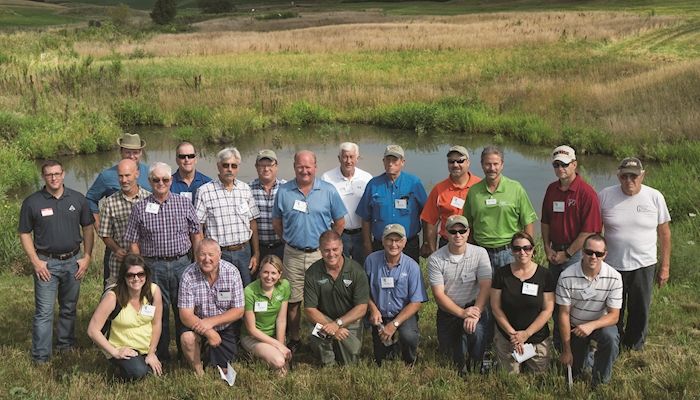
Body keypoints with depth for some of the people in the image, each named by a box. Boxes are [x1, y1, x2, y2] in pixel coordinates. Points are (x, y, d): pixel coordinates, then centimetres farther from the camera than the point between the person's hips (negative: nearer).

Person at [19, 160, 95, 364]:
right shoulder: (32, 202, -4)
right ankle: (41, 356, 4)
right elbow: (25, 234, 0)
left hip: (73, 261, 3)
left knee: (69, 308, 14)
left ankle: (66, 344, 30)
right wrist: (35, 261, -8)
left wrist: (87, 257, 0)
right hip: (46, 263, -2)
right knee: (44, 311, -3)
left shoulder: (77, 199, 2)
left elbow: (88, 229, 7)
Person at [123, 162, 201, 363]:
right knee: (159, 311, 7)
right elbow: (133, 242, 2)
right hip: (154, 267, -1)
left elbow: (196, 233, 8)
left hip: (181, 263, 1)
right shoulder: (140, 208, 1)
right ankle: (161, 355, 20)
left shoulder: (184, 203, 4)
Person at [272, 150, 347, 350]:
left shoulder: (328, 191, -2)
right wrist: (289, 240, 10)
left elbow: (340, 223, 5)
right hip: (293, 255, 1)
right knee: (293, 300, 7)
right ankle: (293, 341, 20)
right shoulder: (284, 191, 2)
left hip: (320, 254, -1)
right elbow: (276, 222, 12)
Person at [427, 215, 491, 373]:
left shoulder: (480, 253, -7)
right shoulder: (435, 259, -8)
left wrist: (476, 312, -29)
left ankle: (475, 367, -4)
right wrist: (462, 313, -24)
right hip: (448, 311, 1)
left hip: (474, 307, -1)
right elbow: (439, 294, -12)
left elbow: (485, 287, -14)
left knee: (476, 330, -32)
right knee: (451, 355, 0)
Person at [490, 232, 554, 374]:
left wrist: (526, 334, -13)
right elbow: (496, 307, -3)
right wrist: (512, 333, -11)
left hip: (538, 340, 0)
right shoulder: (501, 274, -3)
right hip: (506, 340, 0)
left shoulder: (544, 275, -5)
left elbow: (547, 310, -6)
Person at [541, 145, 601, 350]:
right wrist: (547, 248, 3)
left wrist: (567, 254, -14)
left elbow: (589, 231, -17)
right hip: (555, 254, 7)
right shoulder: (551, 189, 7)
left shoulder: (587, 192, -15)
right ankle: (558, 346, 32)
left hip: (576, 254, -7)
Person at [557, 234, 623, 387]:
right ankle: (585, 349, 38)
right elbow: (564, 313, -15)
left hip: (601, 323, 0)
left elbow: (614, 316, -17)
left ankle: (600, 383, -10)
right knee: (572, 373, 3)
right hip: (574, 326, 1)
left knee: (611, 338, -34)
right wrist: (566, 349, -13)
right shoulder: (567, 277, -22)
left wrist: (591, 325, -37)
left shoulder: (614, 278, -20)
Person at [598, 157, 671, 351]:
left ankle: (634, 348, 32)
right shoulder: (605, 196, -7)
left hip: (643, 265, 0)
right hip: (612, 265, 0)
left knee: (640, 312, 11)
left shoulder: (655, 197, -5)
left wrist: (665, 266, 1)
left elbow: (664, 233, 1)